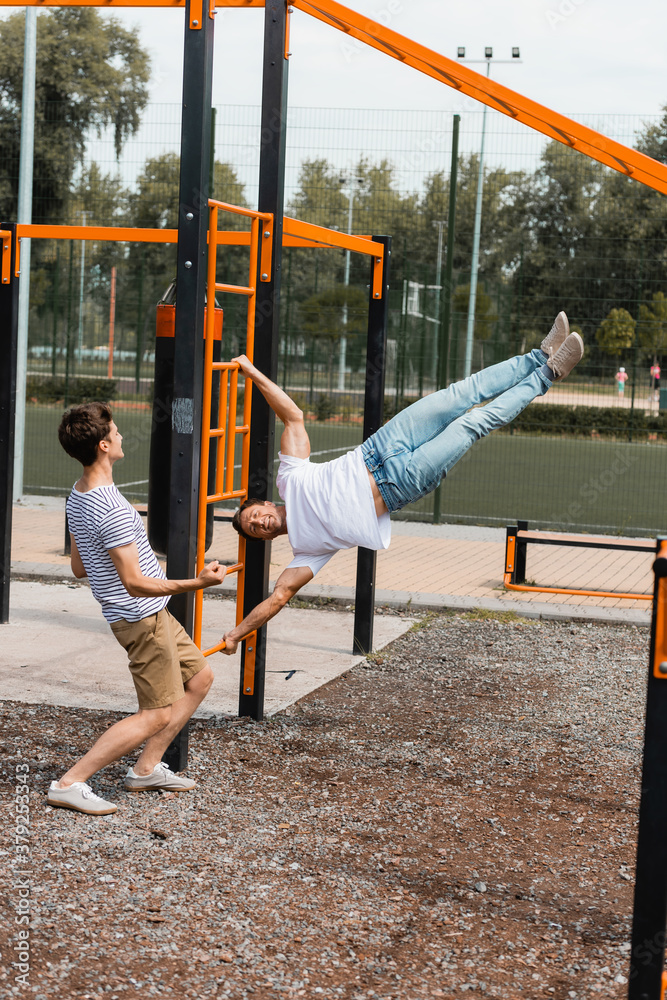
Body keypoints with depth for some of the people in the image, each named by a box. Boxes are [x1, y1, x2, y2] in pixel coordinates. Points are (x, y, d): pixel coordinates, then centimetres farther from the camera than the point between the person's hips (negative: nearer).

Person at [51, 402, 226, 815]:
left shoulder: (79, 495, 5)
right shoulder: (112, 510, -27)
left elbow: (79, 568, 14)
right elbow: (135, 583, -27)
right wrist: (198, 583, -29)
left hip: (152, 615, 10)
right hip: (143, 616, -10)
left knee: (200, 676, 18)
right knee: (157, 714, -6)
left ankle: (147, 768, 21)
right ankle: (70, 783, -7)